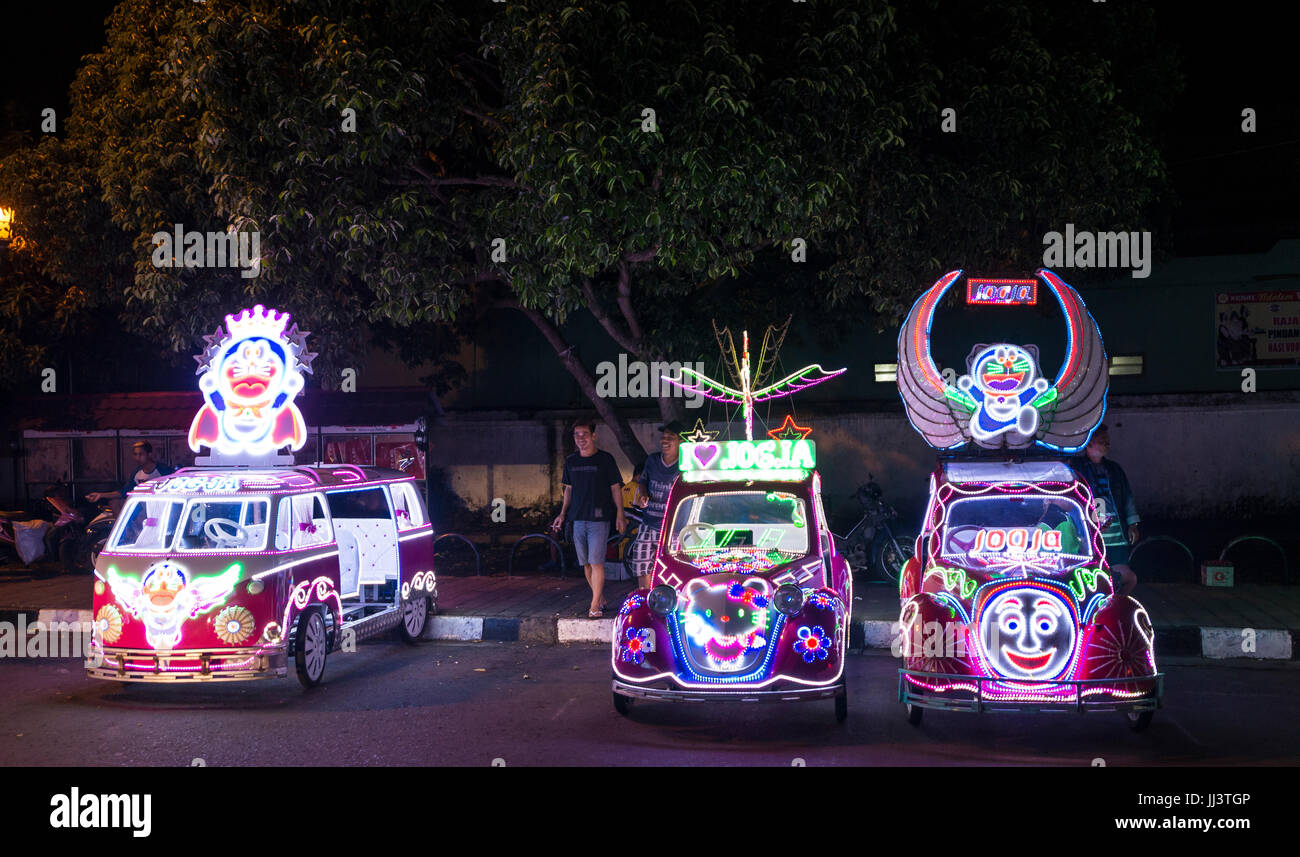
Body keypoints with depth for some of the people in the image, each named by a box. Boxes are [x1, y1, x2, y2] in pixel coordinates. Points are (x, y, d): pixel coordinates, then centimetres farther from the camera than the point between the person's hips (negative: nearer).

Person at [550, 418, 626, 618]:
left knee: (596, 562, -11)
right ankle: (601, 600, 21)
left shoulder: (605, 459, -2)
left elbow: (616, 488, 1)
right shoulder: (571, 462, 11)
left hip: (599, 519, -5)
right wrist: (562, 514, 13)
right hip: (578, 519, 5)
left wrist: (620, 514, -5)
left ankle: (595, 606, -12)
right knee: (586, 564, 9)